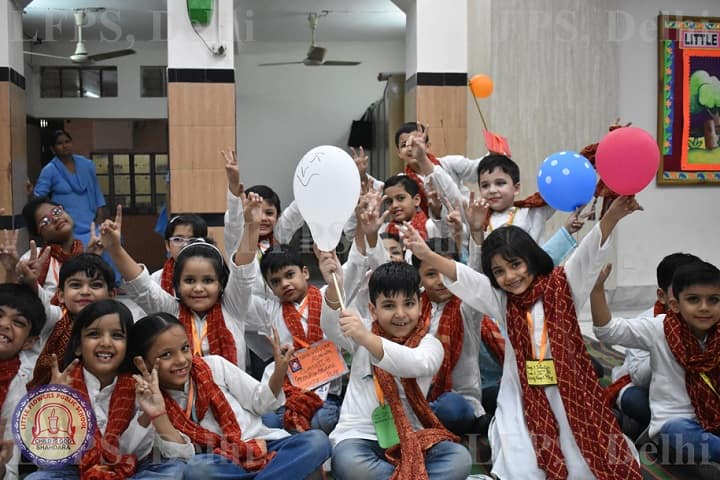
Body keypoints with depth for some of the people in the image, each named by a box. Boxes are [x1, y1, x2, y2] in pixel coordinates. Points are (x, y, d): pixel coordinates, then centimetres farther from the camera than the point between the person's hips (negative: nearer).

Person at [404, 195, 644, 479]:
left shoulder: (562, 286, -1)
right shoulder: (501, 301, 3)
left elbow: (589, 253, -14)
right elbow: (463, 279, -10)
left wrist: (613, 215, -31)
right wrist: (427, 256, -27)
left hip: (567, 390, 0)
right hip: (522, 396, 1)